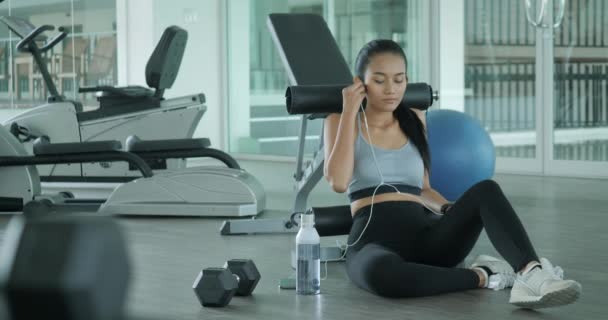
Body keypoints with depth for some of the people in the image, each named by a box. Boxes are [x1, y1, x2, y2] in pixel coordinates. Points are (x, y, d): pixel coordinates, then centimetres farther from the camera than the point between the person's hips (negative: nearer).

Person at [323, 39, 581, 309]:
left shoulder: (414, 120, 18)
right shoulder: (341, 122, 7)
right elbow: (338, 182, -11)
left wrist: (453, 211, 2)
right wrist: (349, 112, -5)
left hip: (424, 235, 4)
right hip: (374, 241, -4)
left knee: (486, 191, -25)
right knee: (380, 273, -43)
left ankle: (532, 274, -48)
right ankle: (481, 276, -24)